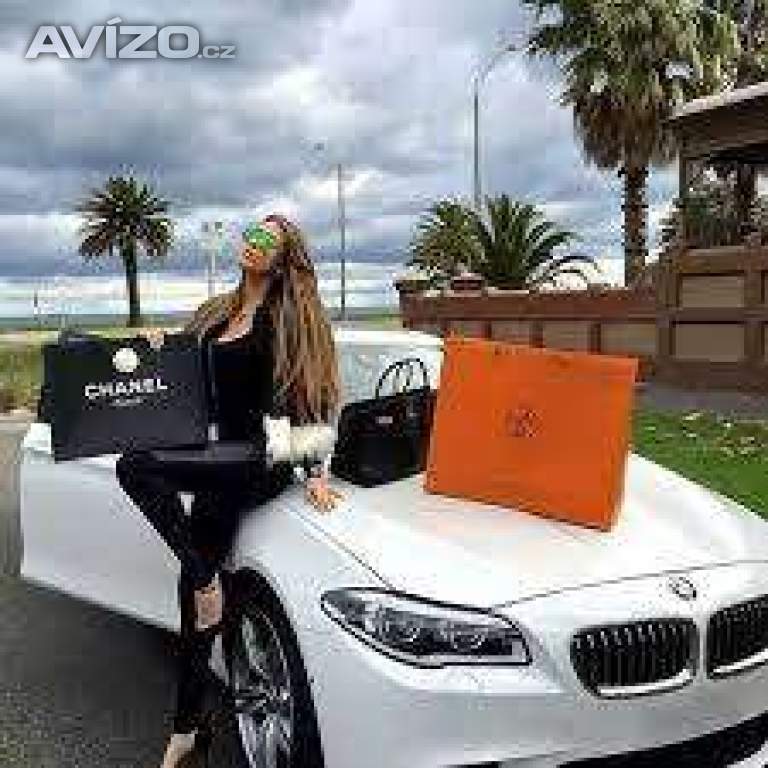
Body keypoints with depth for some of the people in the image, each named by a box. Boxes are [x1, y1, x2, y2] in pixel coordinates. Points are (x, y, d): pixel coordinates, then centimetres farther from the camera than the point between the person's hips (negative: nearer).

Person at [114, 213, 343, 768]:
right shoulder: (214, 313, 18)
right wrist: (161, 353, 6)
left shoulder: (287, 316, -1)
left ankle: (207, 581, -10)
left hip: (263, 459, -6)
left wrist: (315, 472, -10)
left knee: (136, 466, -25)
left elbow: (303, 391, -6)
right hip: (222, 460, 7)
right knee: (199, 583, 5)